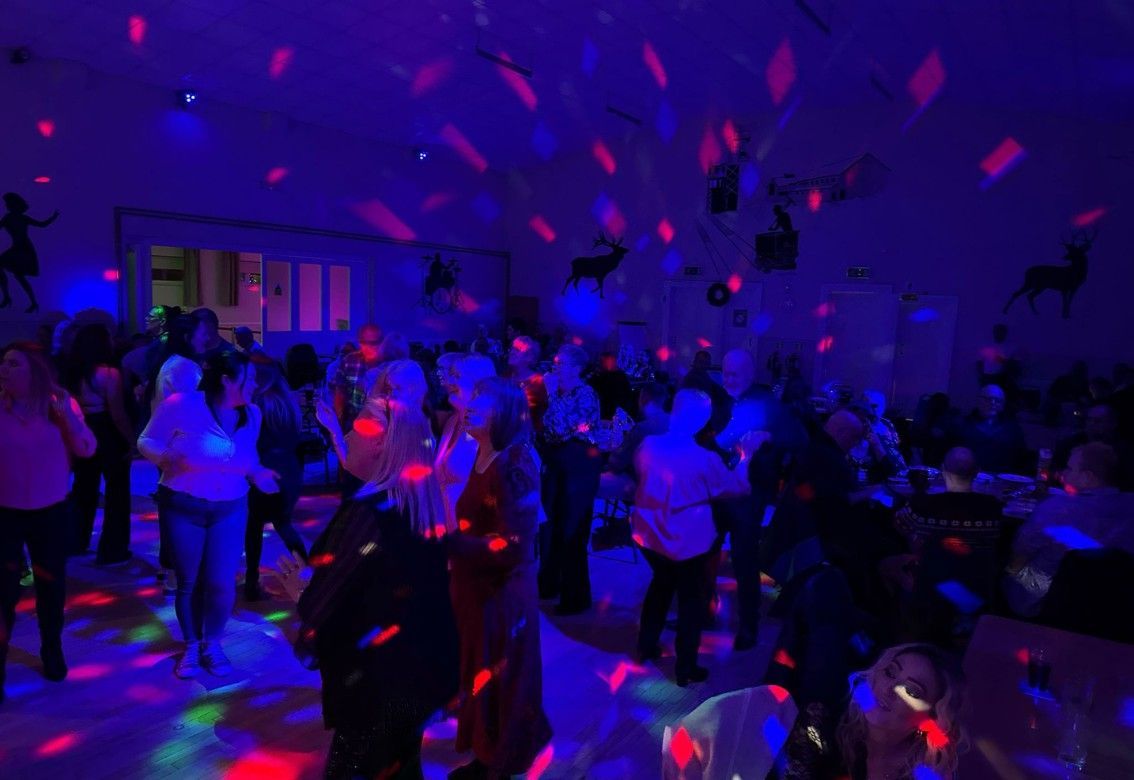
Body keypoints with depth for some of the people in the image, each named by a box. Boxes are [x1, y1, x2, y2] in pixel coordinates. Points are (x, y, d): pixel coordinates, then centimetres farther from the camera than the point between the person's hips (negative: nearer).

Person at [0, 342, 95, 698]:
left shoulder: (61, 404, -4)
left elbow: (87, 450, -12)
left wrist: (65, 413, -22)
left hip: (52, 513, 2)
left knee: (51, 584, 15)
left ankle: (52, 651, 35)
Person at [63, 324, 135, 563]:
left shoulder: (72, 372, 4)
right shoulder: (109, 373, -17)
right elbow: (117, 414, -19)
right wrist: (132, 439, -11)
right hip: (107, 437, -7)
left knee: (84, 489, 19)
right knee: (117, 492, 5)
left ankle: (77, 543, 30)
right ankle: (112, 550, 10)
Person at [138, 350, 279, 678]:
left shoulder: (252, 414, -3)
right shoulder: (181, 405, -17)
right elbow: (146, 441, -8)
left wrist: (257, 473, -9)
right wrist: (168, 458, -28)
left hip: (230, 509, 3)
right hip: (183, 507, -3)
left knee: (221, 584, 4)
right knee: (189, 582, 12)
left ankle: (212, 644, 30)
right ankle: (191, 646, 35)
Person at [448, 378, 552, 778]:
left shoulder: (514, 467, -23)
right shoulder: (482, 458, 3)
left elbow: (513, 546, -26)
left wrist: (450, 543, -24)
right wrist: (446, 535, 0)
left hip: (502, 596, -8)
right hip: (475, 589, 8)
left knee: (499, 685, 11)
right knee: (477, 676, 22)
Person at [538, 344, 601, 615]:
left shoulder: (586, 394, -14)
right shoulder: (558, 393, 8)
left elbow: (562, 427, -26)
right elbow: (547, 427, 8)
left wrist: (551, 394, -21)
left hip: (579, 468, -7)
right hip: (556, 465, 7)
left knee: (571, 531, 1)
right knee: (550, 525, 15)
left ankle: (576, 596, 15)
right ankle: (549, 583, 33)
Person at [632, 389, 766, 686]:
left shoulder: (648, 445, -11)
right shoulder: (704, 459, -23)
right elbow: (737, 486, -5)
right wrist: (747, 455, 7)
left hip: (650, 535, 5)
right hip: (687, 542, -5)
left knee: (661, 583, 28)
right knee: (691, 599, 13)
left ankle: (646, 646, 40)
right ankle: (686, 669, 23)